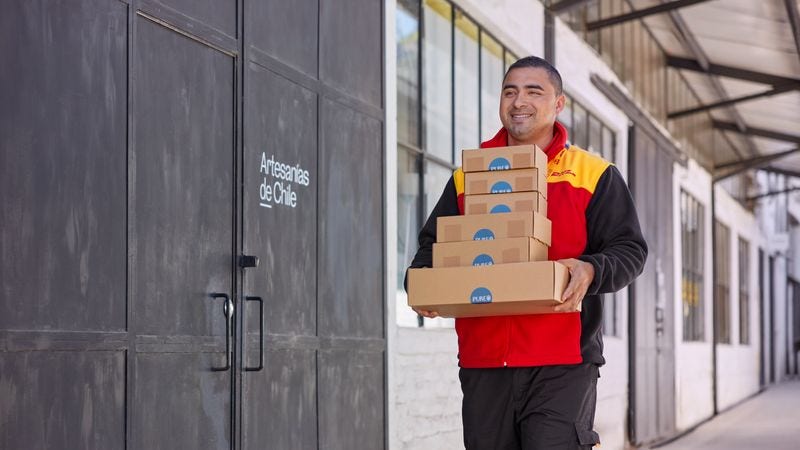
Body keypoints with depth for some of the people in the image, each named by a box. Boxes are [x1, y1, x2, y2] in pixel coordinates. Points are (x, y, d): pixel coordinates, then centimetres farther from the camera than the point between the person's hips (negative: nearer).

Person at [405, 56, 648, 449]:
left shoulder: (594, 174, 6)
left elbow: (630, 249, 2)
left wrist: (590, 270, -19)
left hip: (563, 363, -4)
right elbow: (433, 244, 20)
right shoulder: (467, 177, 16)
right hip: (483, 363, 4)